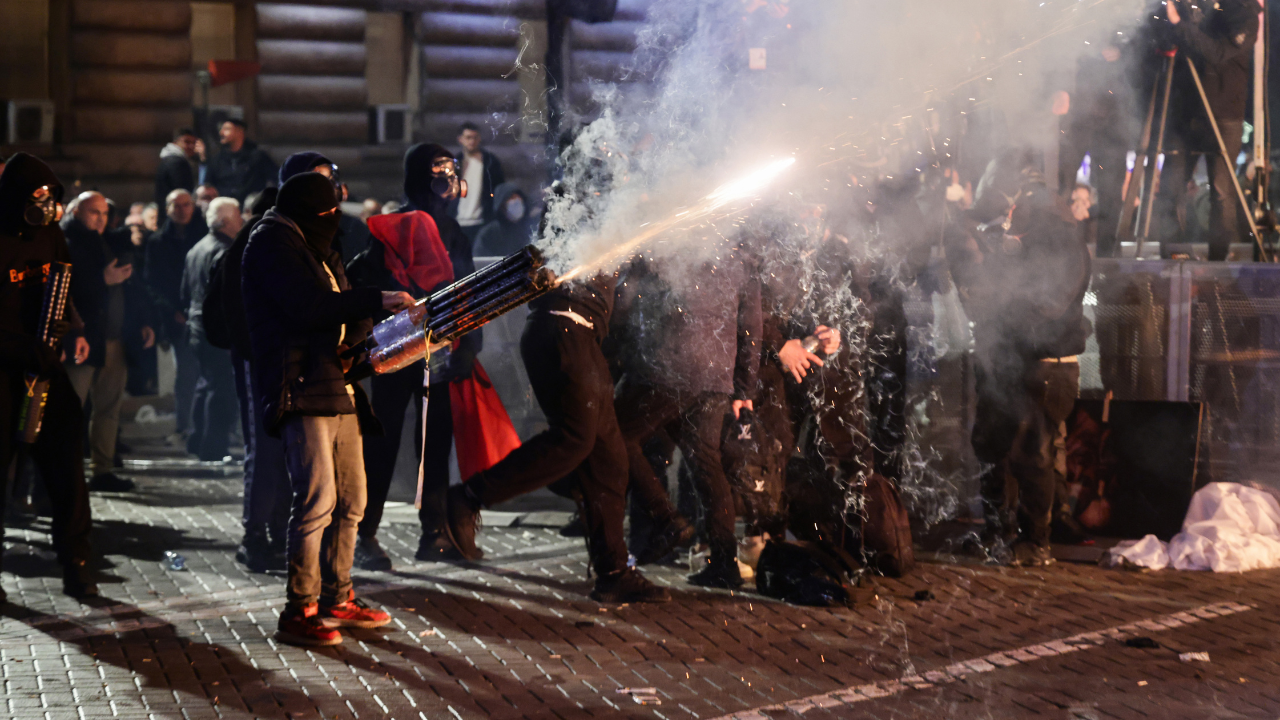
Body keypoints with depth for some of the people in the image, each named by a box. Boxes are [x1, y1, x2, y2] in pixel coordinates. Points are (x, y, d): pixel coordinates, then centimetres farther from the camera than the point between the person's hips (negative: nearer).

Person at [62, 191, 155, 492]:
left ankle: (103, 470, 11)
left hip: (114, 342, 7)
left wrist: (143, 323, 11)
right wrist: (103, 280, -21)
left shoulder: (111, 245, 19)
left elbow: (132, 286, 22)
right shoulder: (66, 245, -3)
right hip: (83, 341, -6)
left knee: (109, 408, 6)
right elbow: (68, 289, -18)